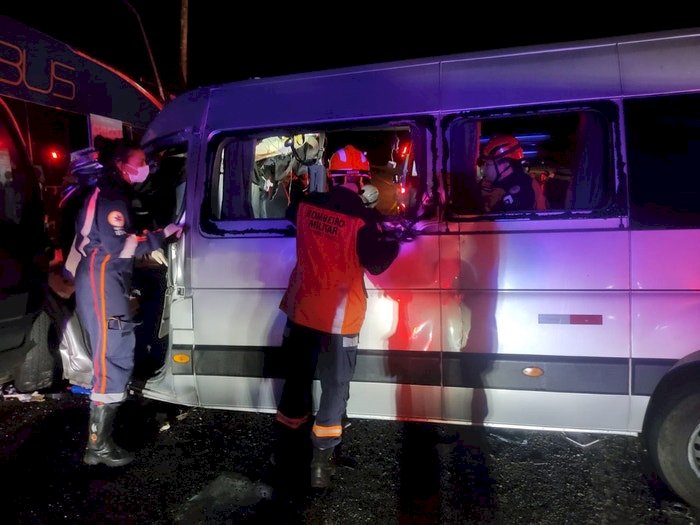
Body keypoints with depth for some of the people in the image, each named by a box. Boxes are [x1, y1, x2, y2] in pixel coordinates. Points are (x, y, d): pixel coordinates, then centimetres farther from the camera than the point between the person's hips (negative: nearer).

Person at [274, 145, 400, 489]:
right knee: (335, 387, 9)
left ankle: (285, 447, 34)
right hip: (338, 318, -4)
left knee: (297, 379, 19)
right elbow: (376, 264, -8)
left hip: (301, 310, 5)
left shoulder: (307, 206, -2)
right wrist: (395, 241, 8)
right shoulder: (362, 219, -17)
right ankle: (320, 462, 12)